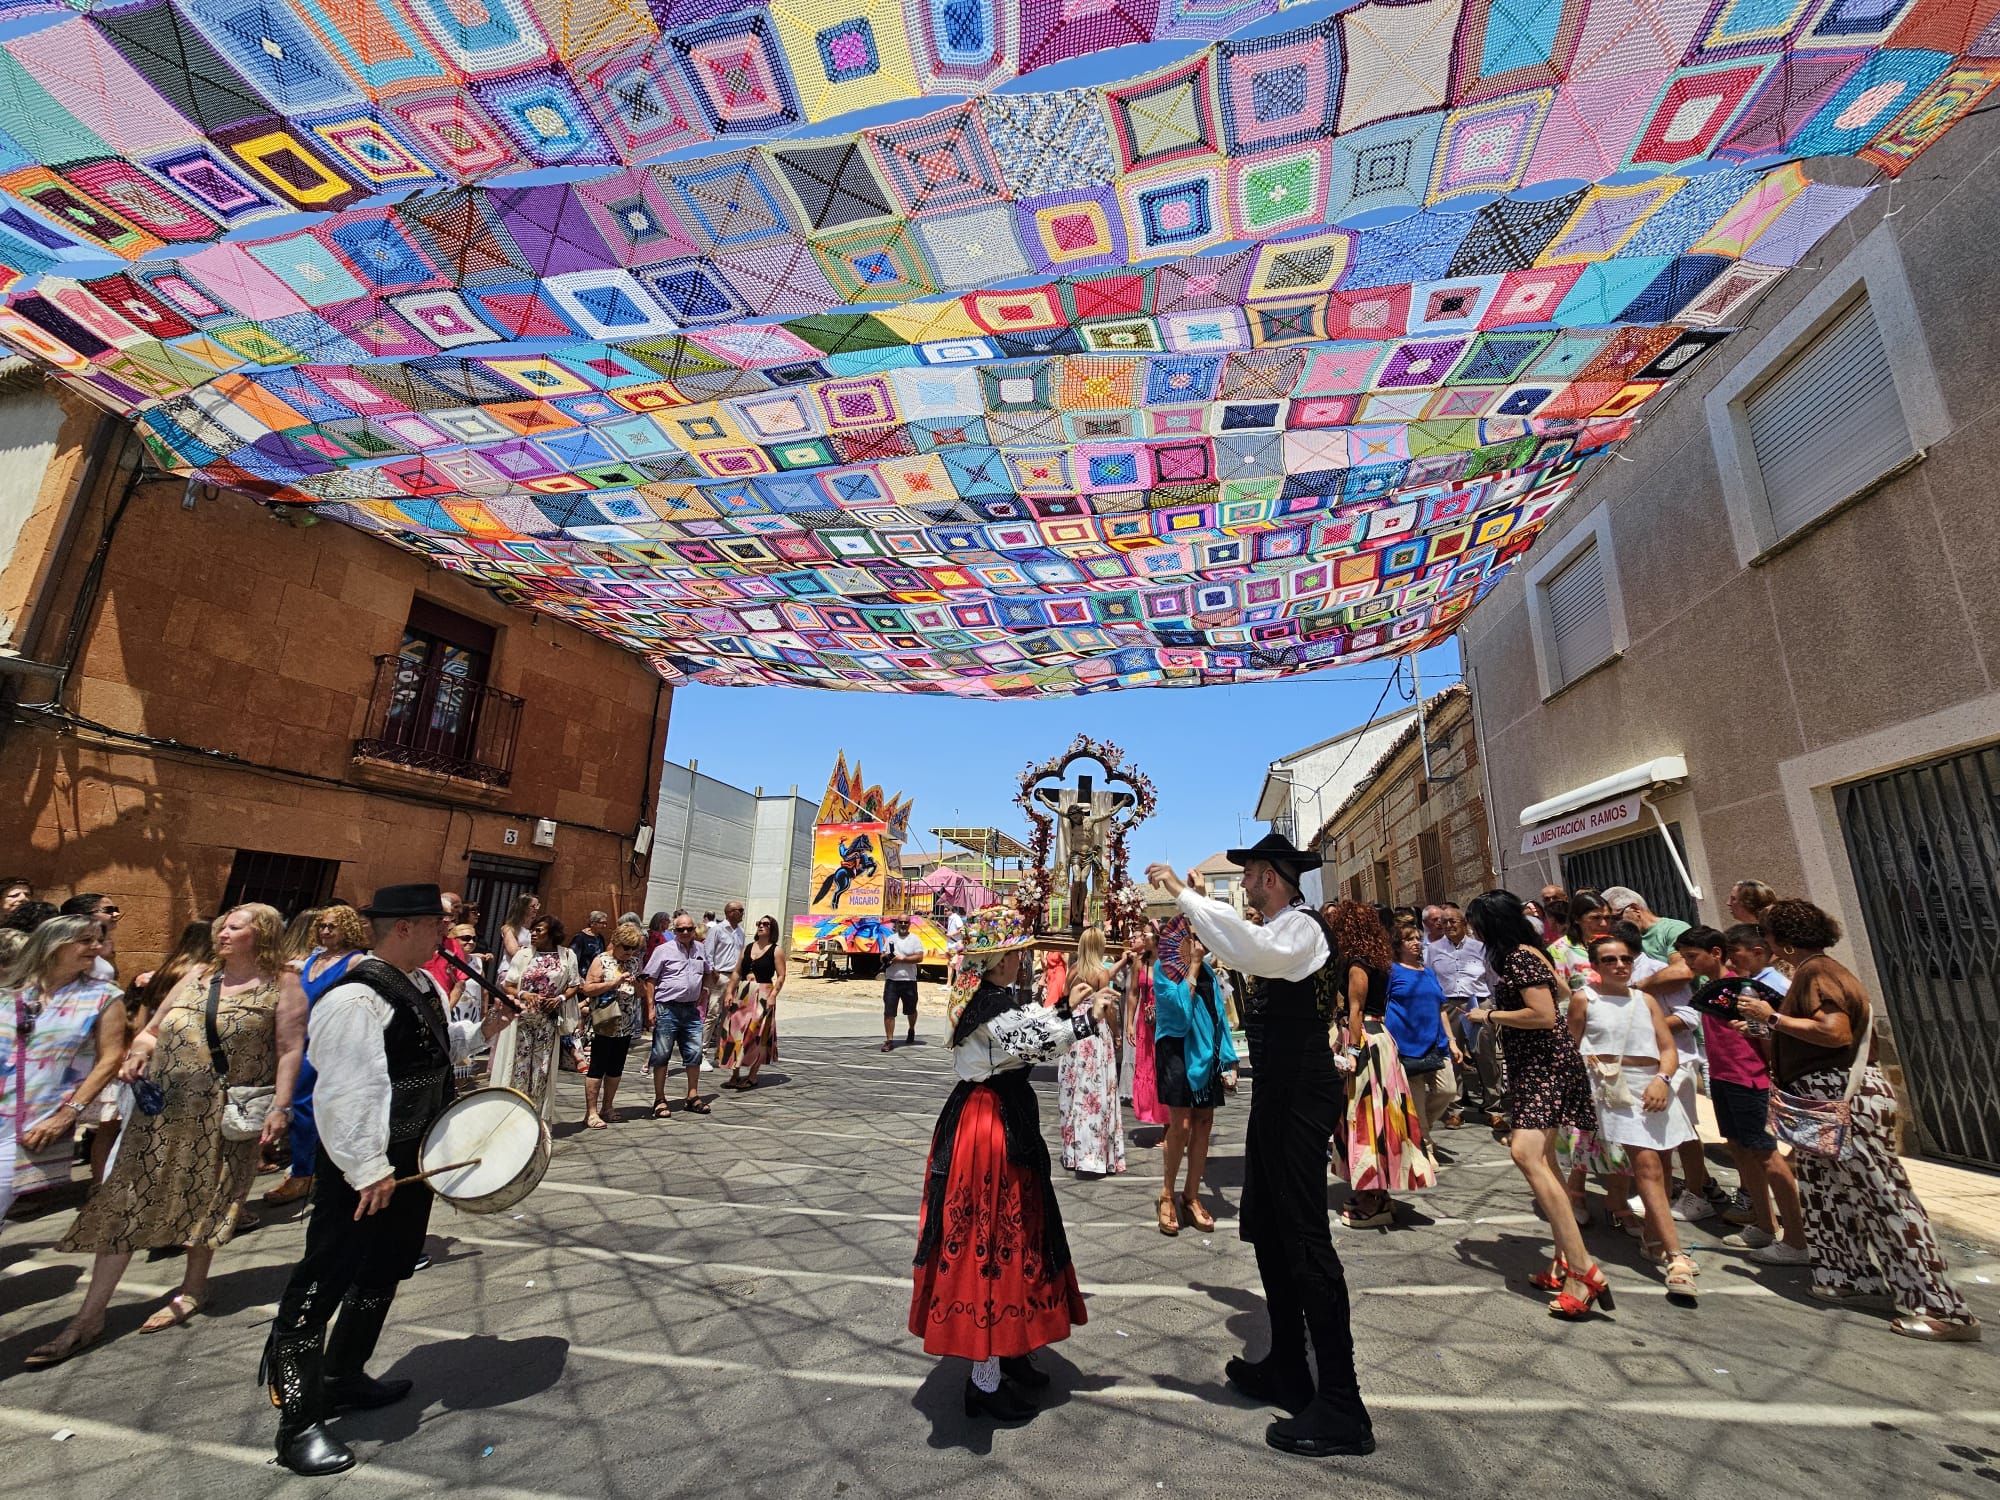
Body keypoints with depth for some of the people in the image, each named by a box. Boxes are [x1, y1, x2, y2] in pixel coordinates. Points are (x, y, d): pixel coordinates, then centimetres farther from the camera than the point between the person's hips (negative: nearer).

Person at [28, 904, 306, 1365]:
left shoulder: (282, 985, -7)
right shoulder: (198, 977, 10)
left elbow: (290, 1050, -12)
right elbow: (154, 1029, 18)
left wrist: (280, 1107, -18)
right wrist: (139, 1052, -4)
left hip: (226, 1114, -4)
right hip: (164, 1104, 5)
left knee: (206, 1199, 9)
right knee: (128, 1198, 4)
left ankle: (192, 1288, 31)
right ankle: (90, 1316, 17)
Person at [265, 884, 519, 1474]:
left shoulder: (423, 984, 3)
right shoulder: (356, 999, -27)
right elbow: (346, 1092, -28)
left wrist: (481, 1029, 3)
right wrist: (369, 1170, -25)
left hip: (412, 1155, 10)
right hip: (362, 1166, -10)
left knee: (385, 1271, 23)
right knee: (323, 1284, 5)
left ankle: (344, 1379, 42)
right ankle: (299, 1423, 20)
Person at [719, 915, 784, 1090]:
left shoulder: (776, 950, -2)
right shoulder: (747, 948, 13)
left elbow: (781, 976, -8)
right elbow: (737, 972, 13)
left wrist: (773, 995, -18)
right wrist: (729, 992, 4)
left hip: (762, 996, -5)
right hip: (742, 994, 5)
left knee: (756, 1036, -2)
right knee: (736, 1033, 5)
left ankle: (752, 1077, 8)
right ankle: (734, 1076, 15)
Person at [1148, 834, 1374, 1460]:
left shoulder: (1302, 925, -16)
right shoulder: (1283, 926, 14)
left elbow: (1255, 950, -40)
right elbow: (1247, 945, 37)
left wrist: (1183, 893, -35)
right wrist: (1198, 900, 40)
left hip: (1300, 1095, -10)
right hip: (1280, 1092, 10)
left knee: (1305, 1237, -5)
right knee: (1263, 1225, 17)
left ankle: (1341, 1409, 7)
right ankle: (1287, 1371, 31)